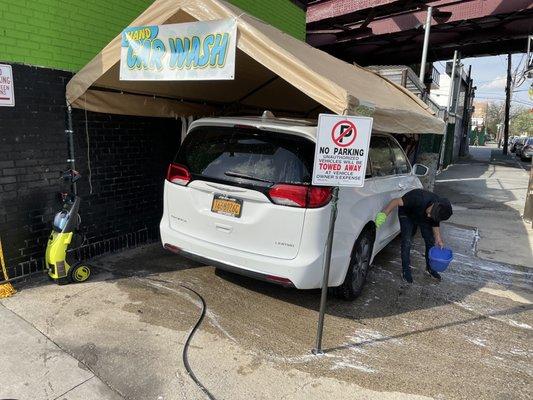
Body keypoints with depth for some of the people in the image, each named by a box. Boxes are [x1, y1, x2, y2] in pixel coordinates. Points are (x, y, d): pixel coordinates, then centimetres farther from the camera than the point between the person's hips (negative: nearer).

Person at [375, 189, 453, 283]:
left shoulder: (438, 211, -25)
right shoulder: (420, 199, -44)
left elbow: (435, 223, -4)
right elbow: (397, 201, -46)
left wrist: (438, 238, -11)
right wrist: (383, 214, -57)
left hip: (423, 216, 5)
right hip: (407, 214, -5)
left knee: (430, 240, 4)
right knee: (407, 241, -12)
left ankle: (430, 268, 23)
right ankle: (406, 270, 1)